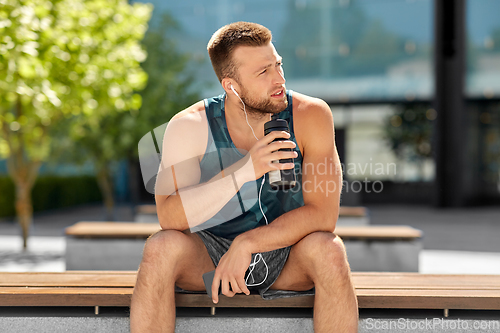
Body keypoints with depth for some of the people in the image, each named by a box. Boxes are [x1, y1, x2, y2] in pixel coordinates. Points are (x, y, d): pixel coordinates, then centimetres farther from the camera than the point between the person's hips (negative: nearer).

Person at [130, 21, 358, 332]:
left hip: (286, 255, 0)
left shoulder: (310, 115, -15)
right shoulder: (190, 127, -15)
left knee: (329, 250, -31)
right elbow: (170, 217, -27)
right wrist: (246, 170, -37)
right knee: (161, 247, -30)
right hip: (209, 252, 0)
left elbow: (323, 214, -19)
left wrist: (246, 243, -28)